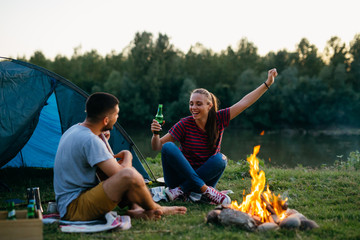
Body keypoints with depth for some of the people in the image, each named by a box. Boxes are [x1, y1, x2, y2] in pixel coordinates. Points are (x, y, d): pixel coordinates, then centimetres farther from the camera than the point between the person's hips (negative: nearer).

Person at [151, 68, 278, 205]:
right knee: (168, 147, -28)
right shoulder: (185, 124, -12)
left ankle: (181, 190, -25)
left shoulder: (219, 119, -4)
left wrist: (267, 84, -4)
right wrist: (155, 134, -31)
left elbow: (244, 102, -3)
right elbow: (157, 146, -10)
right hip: (180, 175, -2)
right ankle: (205, 190, -28)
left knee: (220, 159, -26)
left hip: (205, 176, 2)